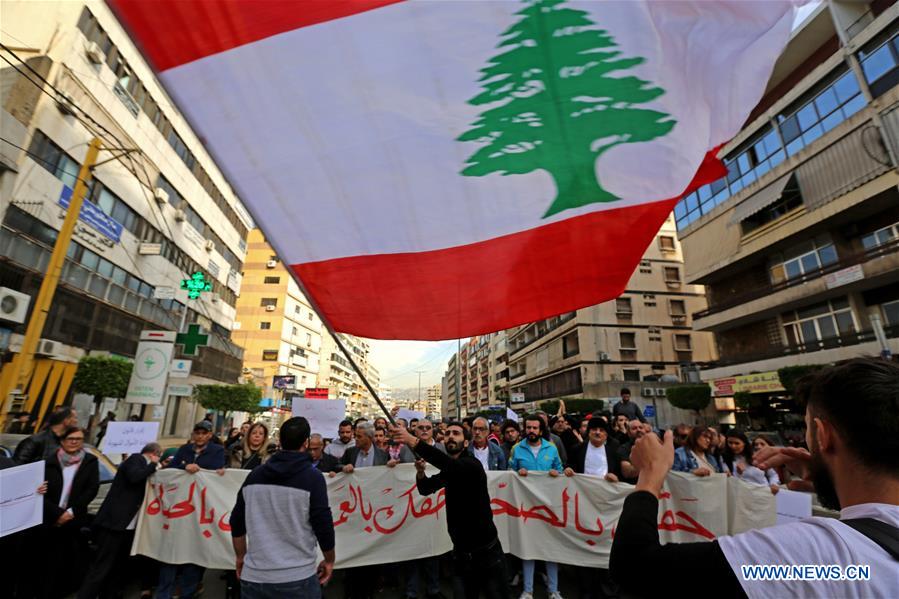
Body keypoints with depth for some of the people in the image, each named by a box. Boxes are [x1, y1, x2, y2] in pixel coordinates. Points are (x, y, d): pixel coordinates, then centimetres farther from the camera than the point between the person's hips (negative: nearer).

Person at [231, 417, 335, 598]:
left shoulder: (254, 475, 1)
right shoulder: (312, 476, -13)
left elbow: (237, 522, 8)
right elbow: (323, 525, -13)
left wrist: (241, 556, 23)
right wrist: (330, 560, 3)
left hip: (254, 575, 4)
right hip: (297, 577, -4)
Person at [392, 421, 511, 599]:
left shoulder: (471, 464, -18)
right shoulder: (448, 471, 7)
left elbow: (451, 464, -39)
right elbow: (426, 489, 7)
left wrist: (413, 441, -51)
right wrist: (420, 472, -17)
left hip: (487, 552, -6)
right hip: (461, 553, 6)